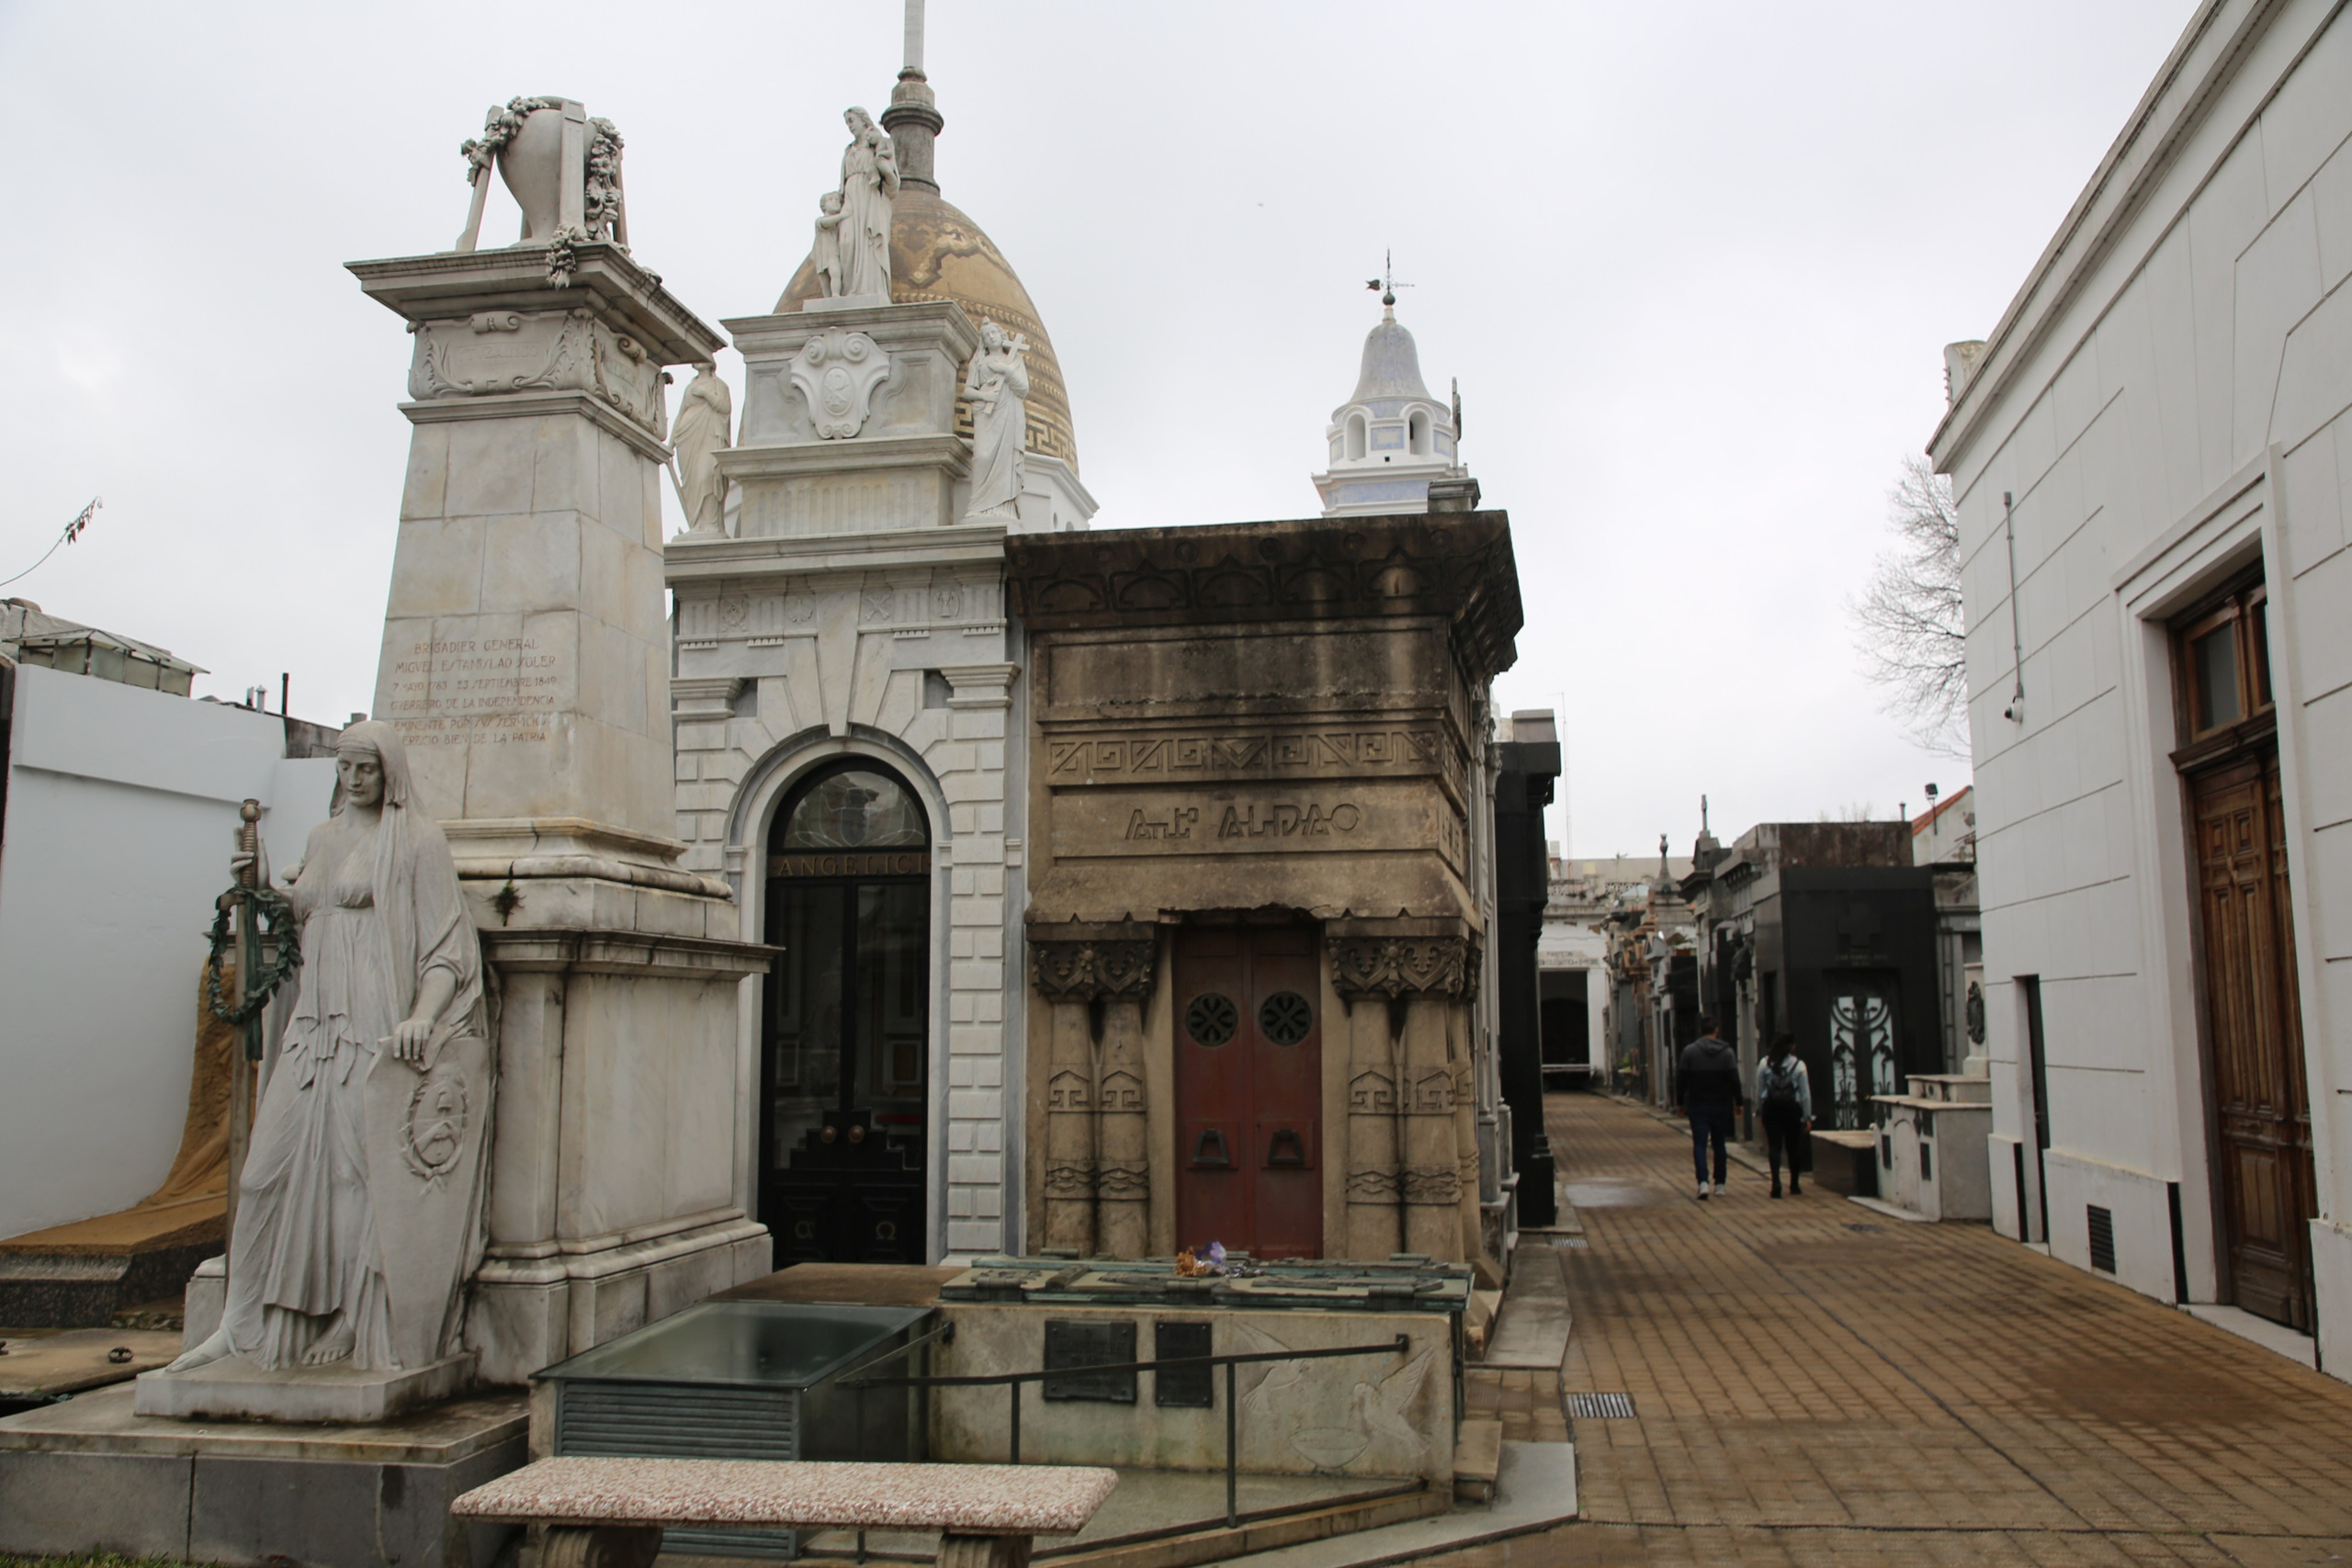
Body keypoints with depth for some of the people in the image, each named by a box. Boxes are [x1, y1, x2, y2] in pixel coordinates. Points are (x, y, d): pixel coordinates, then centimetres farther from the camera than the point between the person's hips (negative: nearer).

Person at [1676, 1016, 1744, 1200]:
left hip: (1697, 1106, -1)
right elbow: (1734, 1080, -5)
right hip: (1721, 1106, 1)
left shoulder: (1689, 1051, -4)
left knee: (1699, 1144, -3)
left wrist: (1680, 1101, 9)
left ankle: (1703, 1182, -20)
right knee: (1720, 1144, 13)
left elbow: (1681, 1079, -1)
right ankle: (1719, 1183, 18)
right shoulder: (1727, 1052, -3)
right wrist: (1739, 1101, 4)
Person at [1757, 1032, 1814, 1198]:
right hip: (1792, 1109, 0)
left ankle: (1776, 1183, -17)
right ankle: (1794, 1185, 20)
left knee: (1774, 1146, -1)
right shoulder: (1798, 1065, -5)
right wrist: (1807, 1117, 4)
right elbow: (1805, 1094, -2)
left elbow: (1759, 1091, 1)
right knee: (1793, 1147, 11)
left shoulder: (1765, 1064, -1)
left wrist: (1760, 1109, 11)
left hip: (1771, 1109, 1)